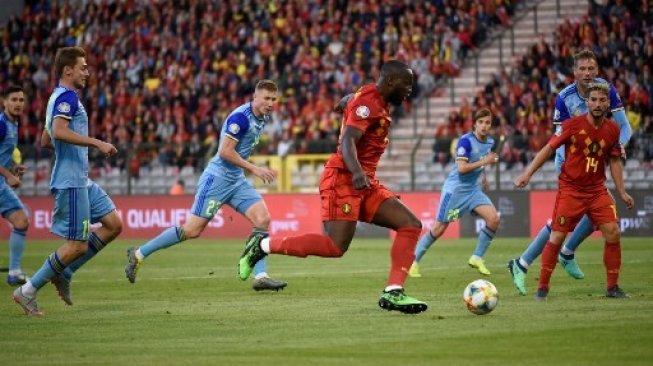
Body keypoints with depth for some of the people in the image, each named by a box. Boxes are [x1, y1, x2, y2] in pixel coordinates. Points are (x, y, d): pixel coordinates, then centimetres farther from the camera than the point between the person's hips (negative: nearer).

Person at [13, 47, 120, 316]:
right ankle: (28, 292, 0)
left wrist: (87, 147, 30)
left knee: (113, 225, 7)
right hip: (70, 181, -10)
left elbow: (46, 140, 28)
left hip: (81, 181, 10)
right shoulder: (67, 96, -13)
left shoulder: (60, 97, 19)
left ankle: (63, 274, 11)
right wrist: (96, 143, -28)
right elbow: (59, 131, -30)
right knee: (78, 245, -8)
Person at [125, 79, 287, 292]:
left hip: (236, 180, 8)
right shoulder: (240, 116, -20)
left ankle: (260, 277, -10)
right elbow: (225, 151, -24)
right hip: (218, 177, -8)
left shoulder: (263, 118, 9)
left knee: (263, 219, -9)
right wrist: (254, 169, -23)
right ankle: (138, 254, 7)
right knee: (193, 230, -6)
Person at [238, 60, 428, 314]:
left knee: (411, 225, -3)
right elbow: (347, 141, -25)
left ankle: (393, 293, -9)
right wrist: (357, 172, -43)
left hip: (364, 185, 10)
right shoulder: (368, 101, -13)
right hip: (342, 179, -10)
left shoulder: (378, 102, 17)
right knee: (335, 247, -19)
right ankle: (263, 245, -4)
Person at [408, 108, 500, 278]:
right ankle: (413, 262, 8)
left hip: (473, 189, 6)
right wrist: (484, 162, -25)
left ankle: (477, 258, 1)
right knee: (439, 229, -5)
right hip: (455, 188, -6)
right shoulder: (466, 141, -18)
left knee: (494, 219, -12)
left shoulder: (490, 142, 5)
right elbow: (462, 168, -25)